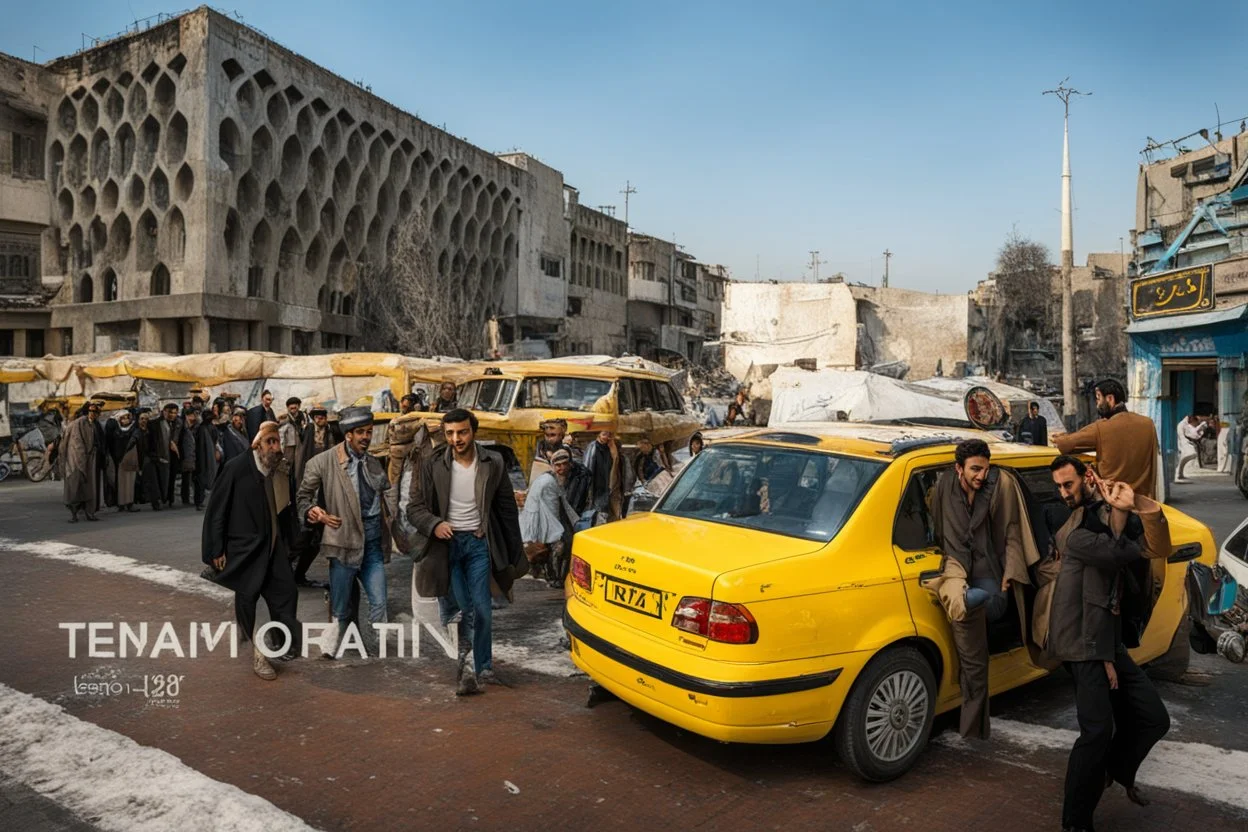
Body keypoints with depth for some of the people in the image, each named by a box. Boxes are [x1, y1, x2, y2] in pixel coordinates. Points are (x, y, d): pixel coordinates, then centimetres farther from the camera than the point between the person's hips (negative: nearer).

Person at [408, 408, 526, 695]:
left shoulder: (492, 464, -2)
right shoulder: (433, 465, -3)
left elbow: (507, 508, 4)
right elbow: (415, 507, 1)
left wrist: (516, 552, 5)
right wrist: (434, 524, -20)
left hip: (478, 542, 1)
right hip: (446, 542, 0)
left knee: (482, 609, 2)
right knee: (453, 610, -1)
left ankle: (483, 668, 17)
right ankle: (461, 668, 8)